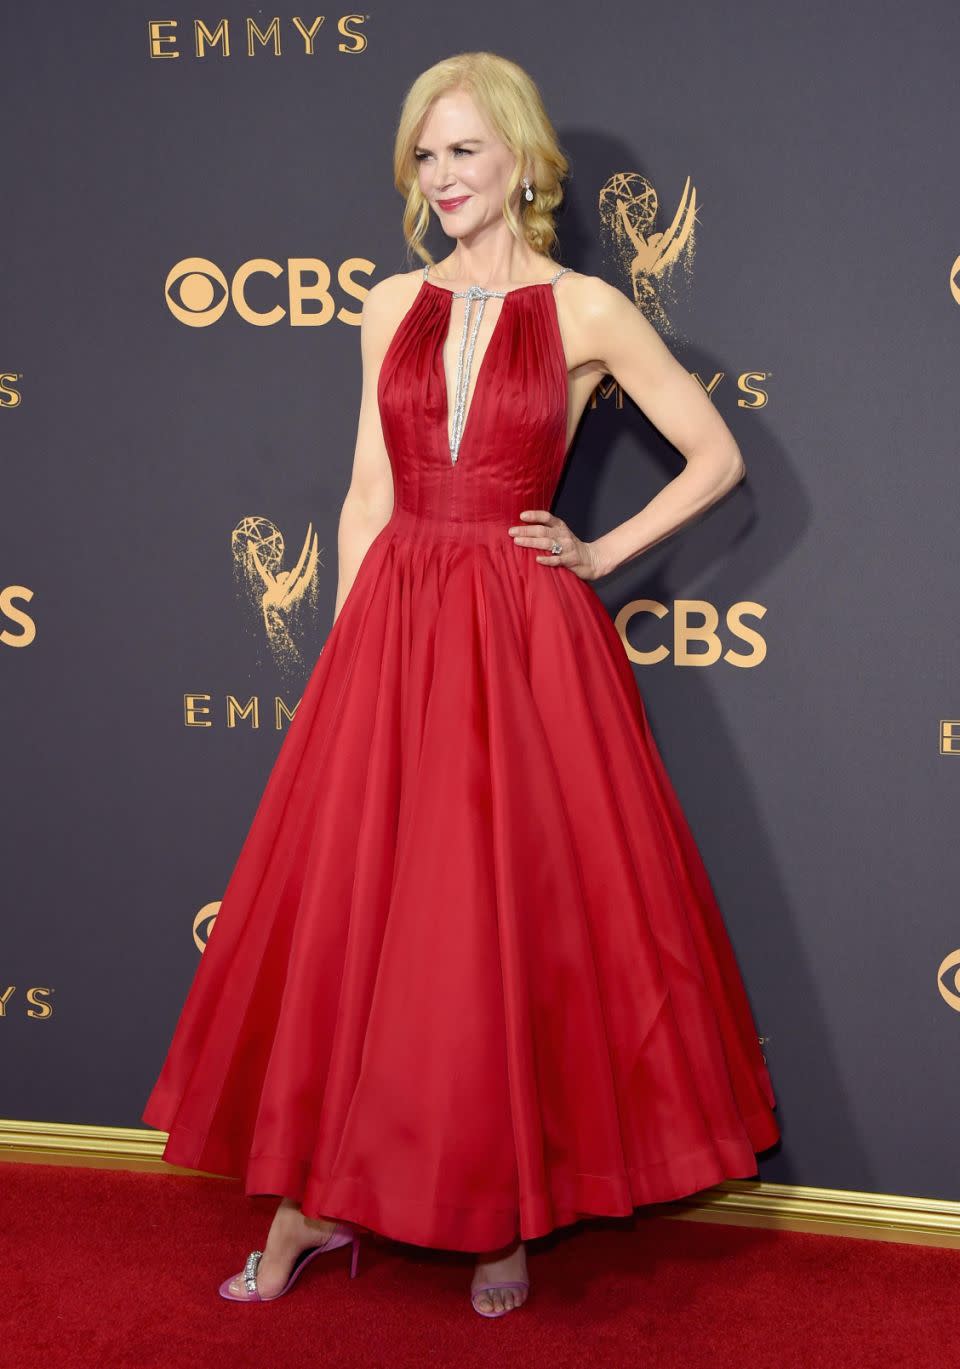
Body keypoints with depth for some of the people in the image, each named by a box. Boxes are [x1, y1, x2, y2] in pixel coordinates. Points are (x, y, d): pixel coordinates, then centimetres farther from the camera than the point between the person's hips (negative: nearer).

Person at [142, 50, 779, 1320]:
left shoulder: (586, 311, -1)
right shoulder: (393, 307, 9)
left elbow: (717, 458, 3)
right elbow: (368, 496, 10)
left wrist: (602, 554, -2)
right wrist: (346, 647, 5)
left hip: (524, 640, -3)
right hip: (394, 630, 4)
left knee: (516, 924, 3)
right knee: (347, 911, 5)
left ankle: (510, 1213, 17)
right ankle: (318, 1198, 18)